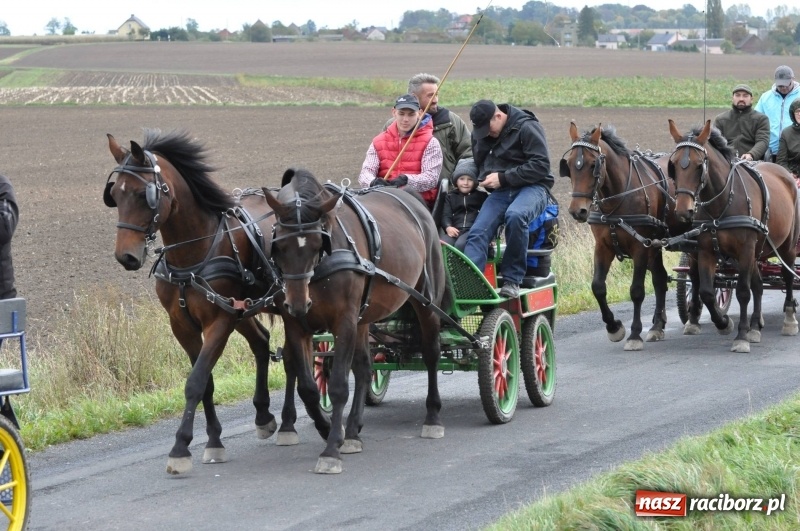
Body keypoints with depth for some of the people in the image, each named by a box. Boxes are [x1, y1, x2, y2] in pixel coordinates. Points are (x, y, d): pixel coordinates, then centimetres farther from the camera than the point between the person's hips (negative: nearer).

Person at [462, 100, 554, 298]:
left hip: (532, 188, -6)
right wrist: (484, 178, 6)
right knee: (478, 232, -19)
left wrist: (503, 177, -18)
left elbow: (541, 165, -15)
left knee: (515, 215, -38)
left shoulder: (527, 127, -9)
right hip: (500, 192, 6)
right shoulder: (480, 133, 12)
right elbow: (477, 162, 28)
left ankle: (512, 280, -28)